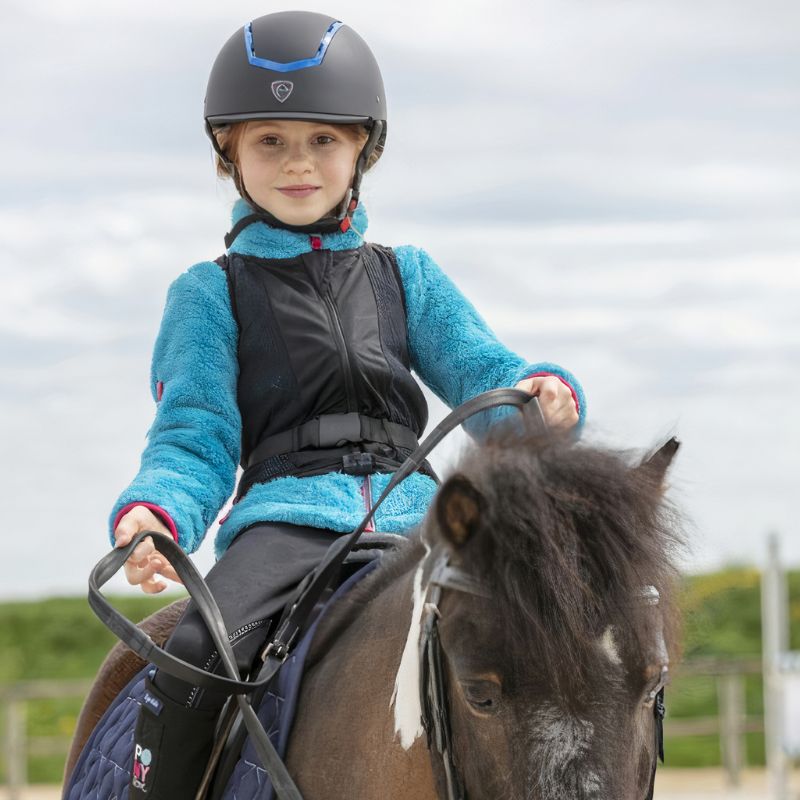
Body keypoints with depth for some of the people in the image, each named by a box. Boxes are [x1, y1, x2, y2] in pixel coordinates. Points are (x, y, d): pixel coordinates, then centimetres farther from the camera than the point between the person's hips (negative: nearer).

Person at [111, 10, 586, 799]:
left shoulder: (407, 277, 22)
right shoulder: (212, 293, 15)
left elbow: (481, 372, 11)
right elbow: (195, 438, 6)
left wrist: (542, 393, -15)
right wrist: (151, 515, -17)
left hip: (412, 515, 2)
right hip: (285, 515, -2)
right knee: (191, 658, -33)